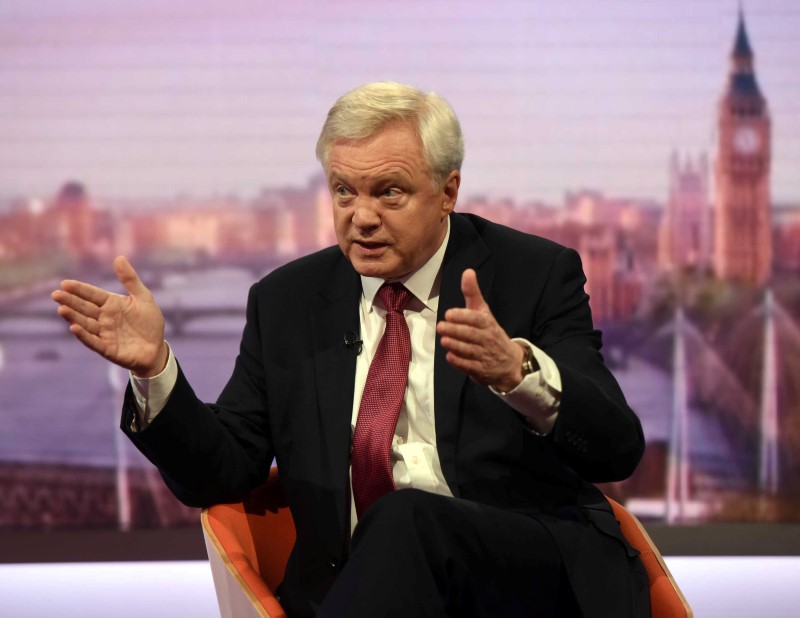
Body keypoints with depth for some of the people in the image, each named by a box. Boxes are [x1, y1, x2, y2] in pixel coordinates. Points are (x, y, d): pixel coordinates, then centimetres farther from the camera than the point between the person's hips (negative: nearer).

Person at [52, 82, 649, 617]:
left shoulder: (535, 274, 2)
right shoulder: (286, 301, 12)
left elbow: (618, 451, -9)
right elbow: (220, 475, 10)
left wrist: (515, 368, -29)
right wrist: (155, 368, -9)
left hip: (536, 570, -1)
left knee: (407, 520, -33)